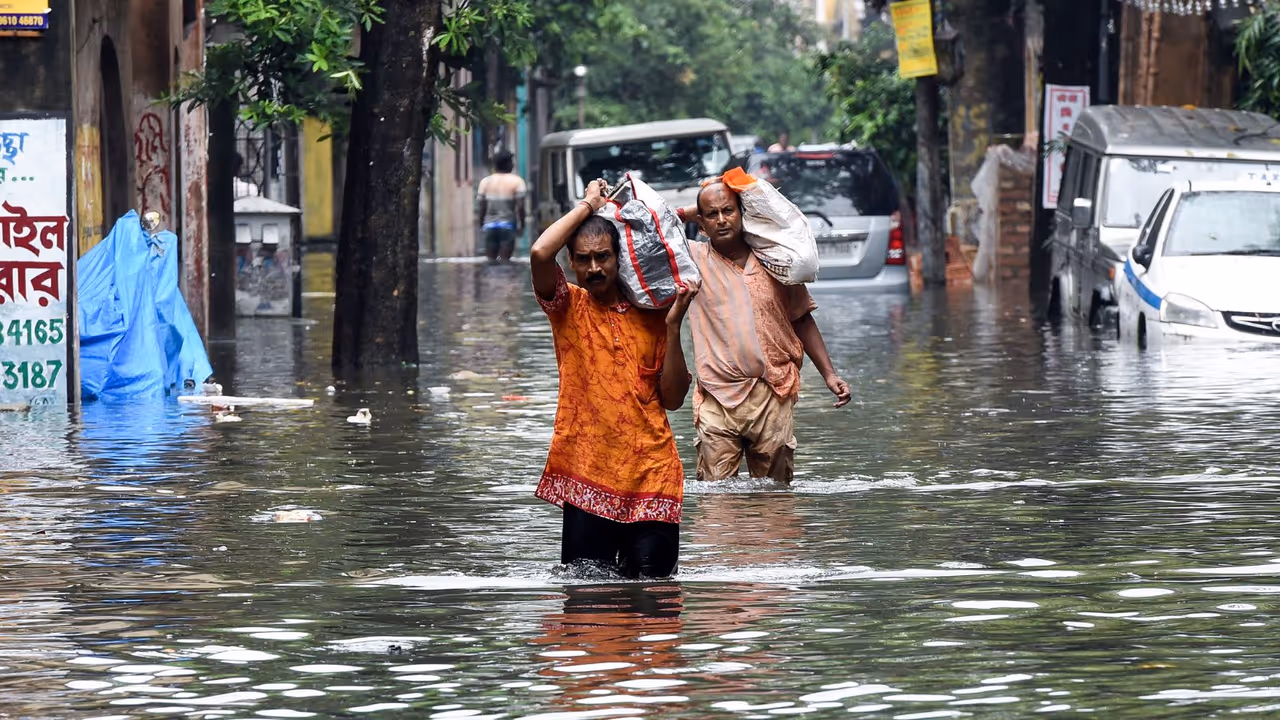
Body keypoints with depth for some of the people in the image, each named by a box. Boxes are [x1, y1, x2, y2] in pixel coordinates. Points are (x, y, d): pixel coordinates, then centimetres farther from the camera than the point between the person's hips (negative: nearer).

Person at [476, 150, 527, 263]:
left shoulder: (485, 182, 9)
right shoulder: (516, 181, -1)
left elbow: (480, 206, 8)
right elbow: (520, 206, -9)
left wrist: (482, 225, 17)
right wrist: (521, 225, 0)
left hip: (489, 225, 3)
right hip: (507, 225, -3)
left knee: (491, 261, 8)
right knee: (504, 261, -6)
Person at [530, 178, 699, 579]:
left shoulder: (650, 316, 10)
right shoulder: (568, 308, 5)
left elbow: (672, 399, 5)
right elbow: (540, 254, -15)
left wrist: (673, 326, -3)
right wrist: (589, 205, -4)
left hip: (651, 473, 2)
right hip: (586, 474, -1)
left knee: (651, 580, 0)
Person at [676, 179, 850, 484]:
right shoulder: (694, 260, 4)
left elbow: (802, 320, 15)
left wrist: (829, 374, 10)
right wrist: (689, 212, 8)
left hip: (772, 399, 1)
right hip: (718, 401, -1)